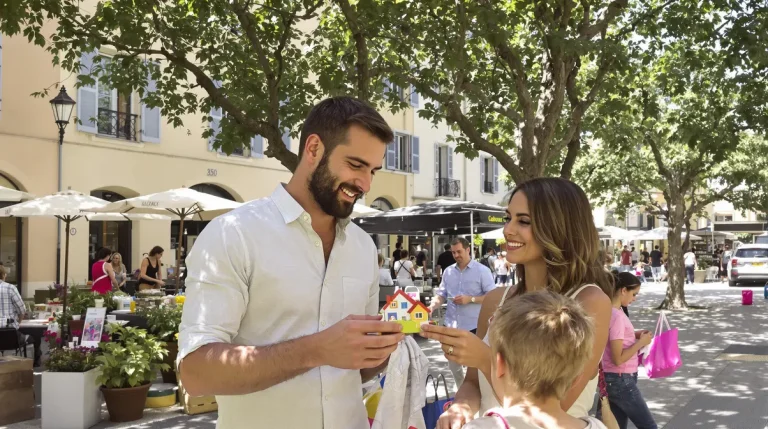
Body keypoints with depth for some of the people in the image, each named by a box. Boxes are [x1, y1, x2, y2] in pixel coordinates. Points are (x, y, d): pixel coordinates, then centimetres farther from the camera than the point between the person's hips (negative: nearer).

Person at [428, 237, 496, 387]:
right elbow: (441, 295, 8)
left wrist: (470, 299, -17)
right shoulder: (448, 272, 8)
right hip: (452, 326, 5)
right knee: (453, 364, 15)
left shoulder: (482, 271, -5)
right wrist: (432, 307, -11)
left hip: (473, 327, -5)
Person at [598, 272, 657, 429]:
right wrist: (641, 342, -14)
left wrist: (634, 335, 6)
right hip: (621, 381, -9)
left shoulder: (608, 311, 6)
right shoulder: (617, 316, -22)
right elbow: (618, 359, -23)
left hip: (611, 379, 9)